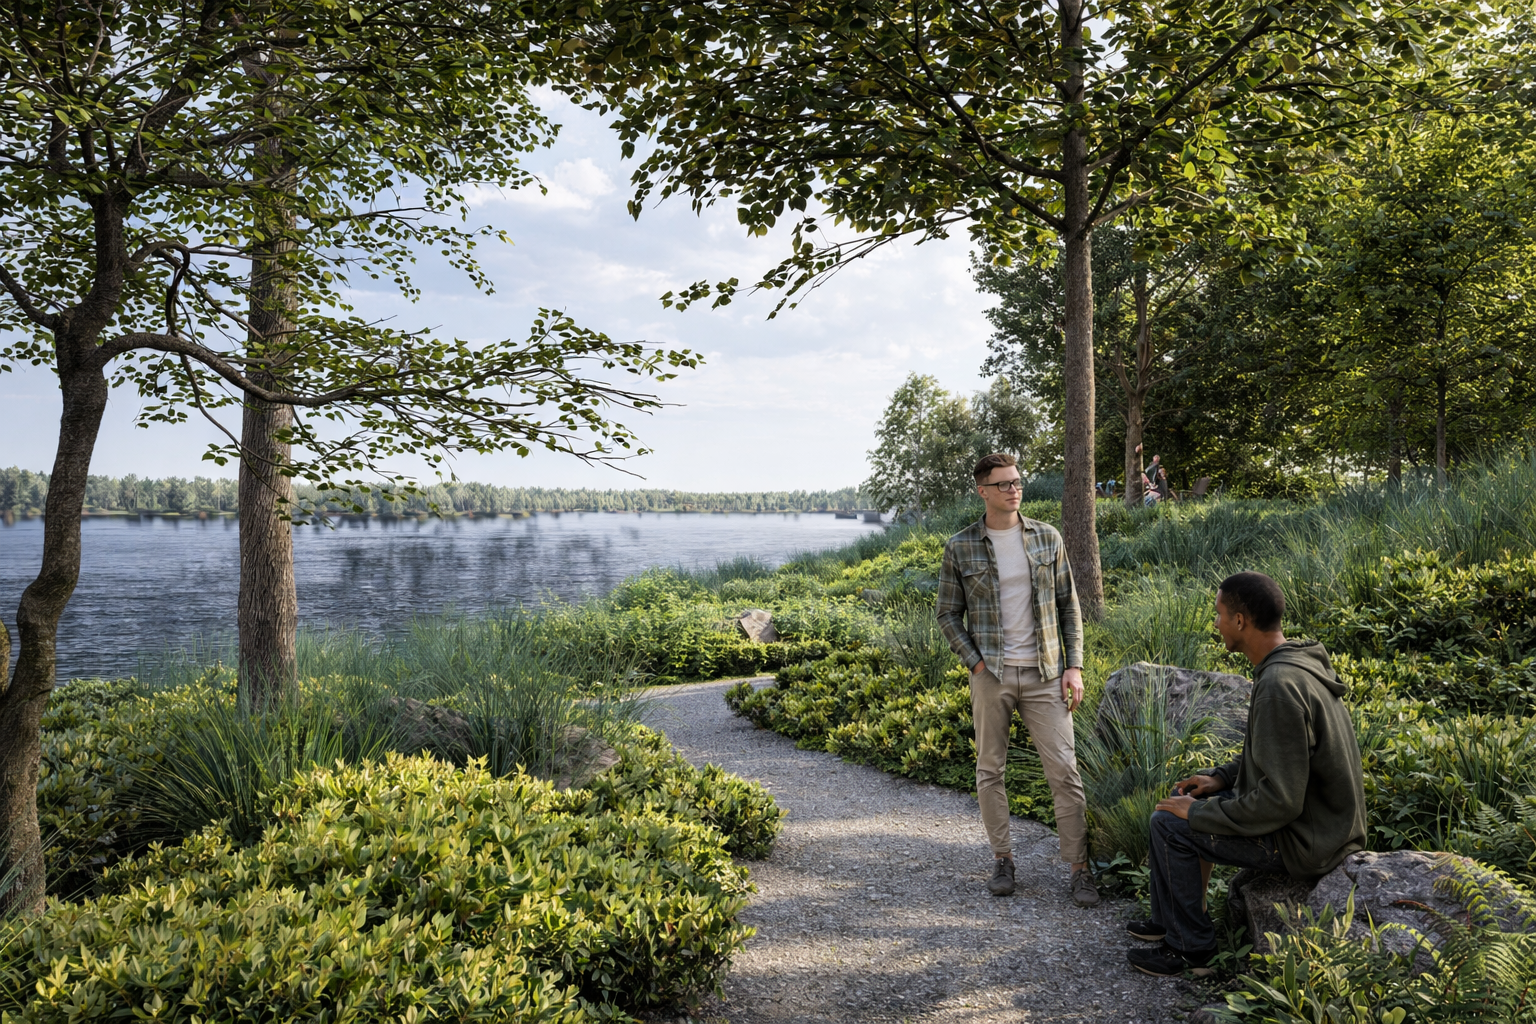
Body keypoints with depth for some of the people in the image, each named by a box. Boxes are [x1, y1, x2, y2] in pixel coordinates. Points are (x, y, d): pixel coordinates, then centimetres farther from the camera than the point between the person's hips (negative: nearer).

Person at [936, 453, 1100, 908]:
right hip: (991, 675, 0)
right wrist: (977, 665, -6)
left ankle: (1080, 868, 8)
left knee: (1064, 768, -2)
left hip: (1044, 673, 1)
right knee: (990, 769, 7)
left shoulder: (1047, 537, 3)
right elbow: (949, 614, 4)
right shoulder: (960, 548, -2)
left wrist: (1074, 666, 0)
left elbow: (1068, 604, 7)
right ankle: (1002, 858, 22)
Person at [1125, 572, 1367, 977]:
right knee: (1183, 799, 16)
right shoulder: (1297, 660, 4)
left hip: (1305, 841, -10)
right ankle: (1167, 921, 27)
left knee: (1170, 824, -7)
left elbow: (1279, 802, -29)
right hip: (1321, 819, 10)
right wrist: (1223, 777, 9)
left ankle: (1193, 950, 8)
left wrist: (1198, 813, -18)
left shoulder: (1279, 686, -29)